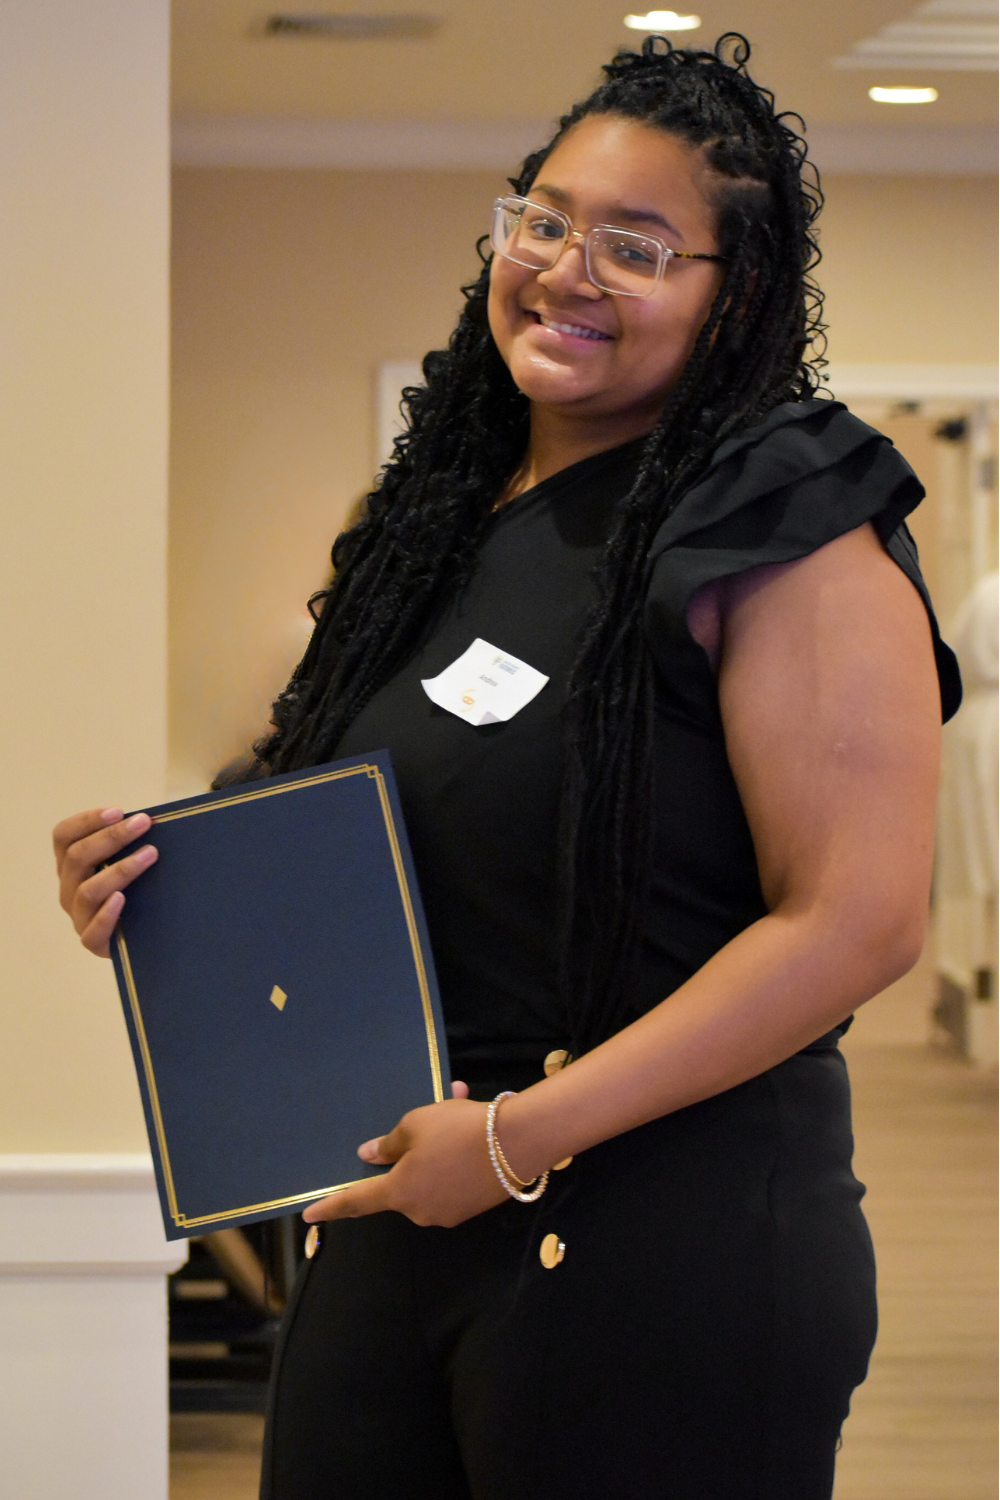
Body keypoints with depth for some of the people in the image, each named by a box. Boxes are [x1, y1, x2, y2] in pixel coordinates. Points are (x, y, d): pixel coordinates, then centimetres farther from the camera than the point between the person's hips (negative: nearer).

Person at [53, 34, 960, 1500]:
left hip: (667, 1251, -7)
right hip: (392, 1220, 7)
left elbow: (857, 922, -19)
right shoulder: (440, 524, 12)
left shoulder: (787, 535, -10)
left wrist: (521, 1136, -20)